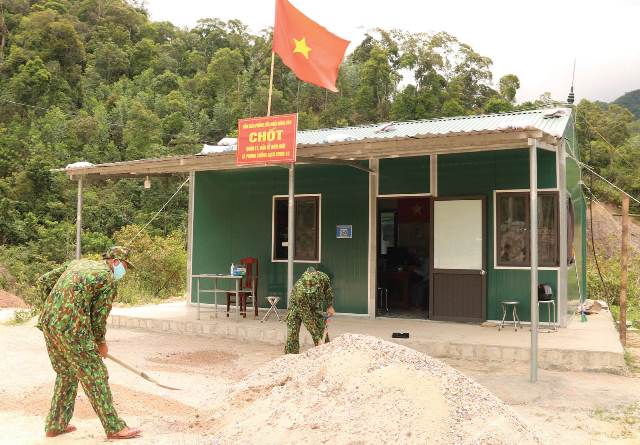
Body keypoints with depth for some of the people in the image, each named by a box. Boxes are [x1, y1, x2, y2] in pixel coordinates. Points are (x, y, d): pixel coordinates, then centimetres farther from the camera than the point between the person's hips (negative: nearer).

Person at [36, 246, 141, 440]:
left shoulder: (78, 263, 17)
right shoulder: (109, 281, -4)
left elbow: (43, 282, 18)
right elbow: (98, 317, -1)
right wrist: (101, 343, 15)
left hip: (49, 323, 8)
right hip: (72, 328, -8)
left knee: (66, 374, 23)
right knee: (95, 376, 1)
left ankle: (55, 425, 28)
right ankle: (114, 427, 8)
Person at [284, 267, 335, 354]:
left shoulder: (323, 278, -34)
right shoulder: (300, 292, -43)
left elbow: (327, 289, -5)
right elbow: (307, 319, -36)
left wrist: (330, 306, -6)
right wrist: (317, 338, -34)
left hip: (314, 306, 4)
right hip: (297, 306, -4)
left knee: (322, 333, -1)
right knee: (292, 335, -13)